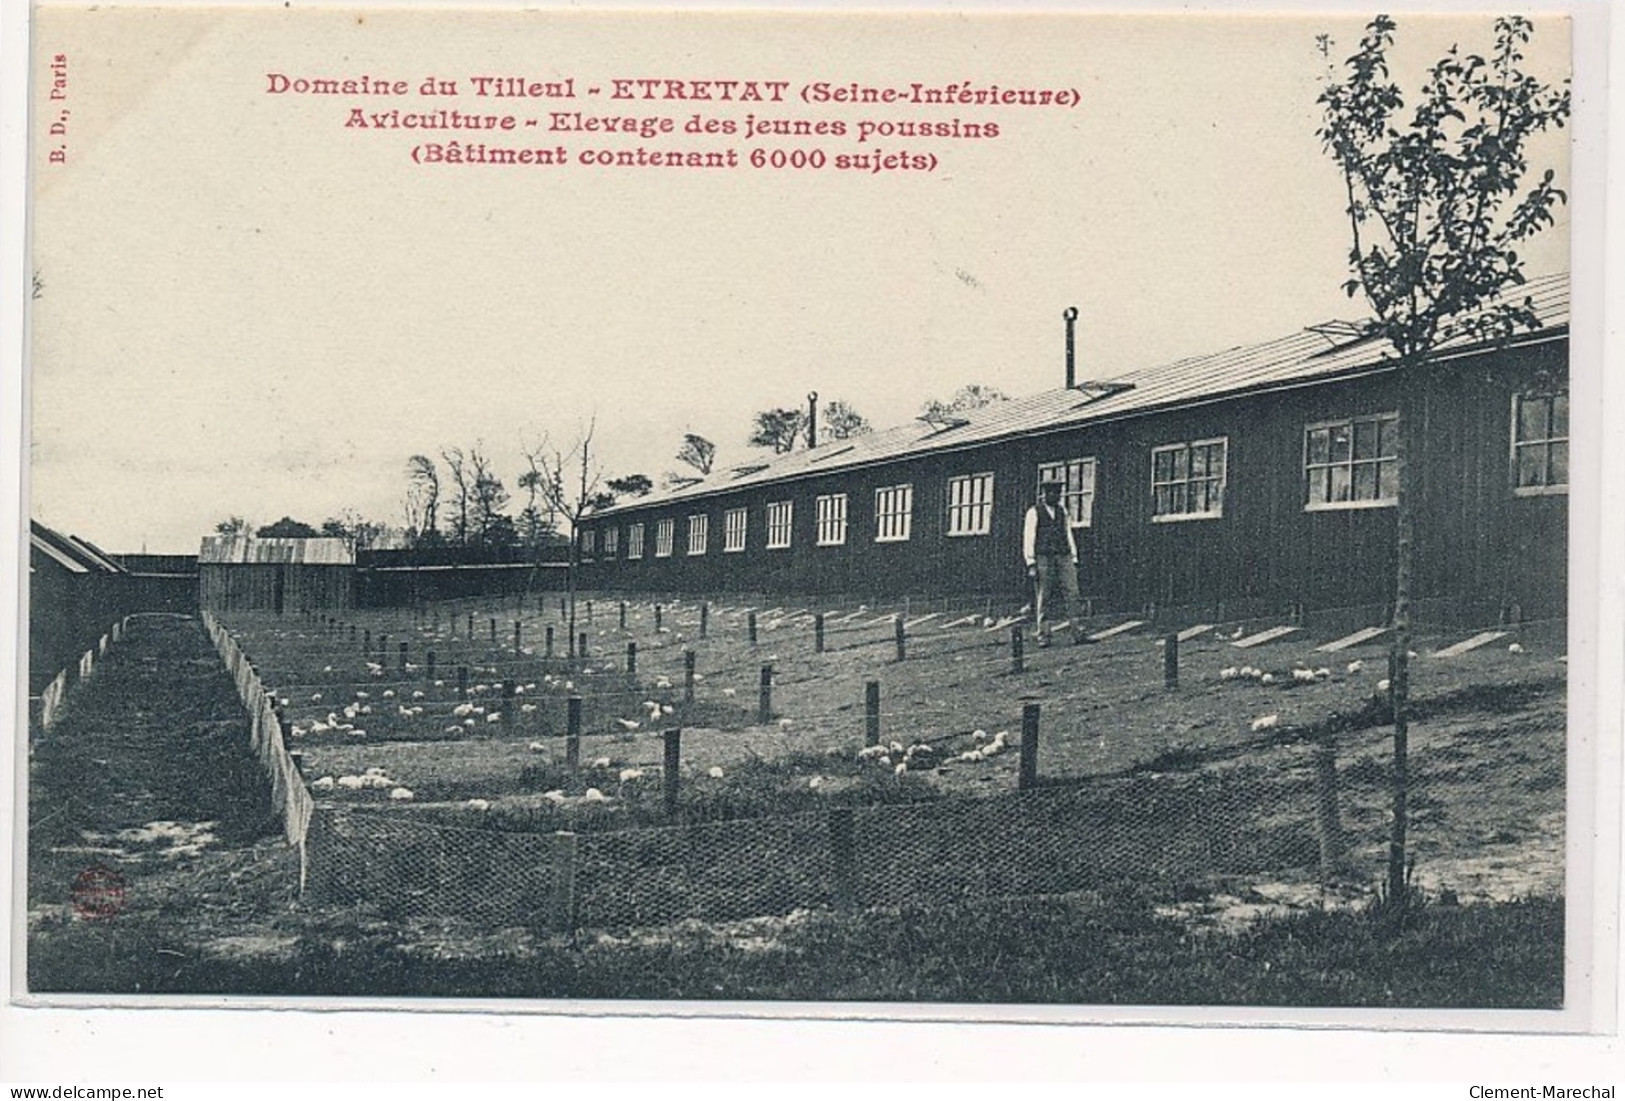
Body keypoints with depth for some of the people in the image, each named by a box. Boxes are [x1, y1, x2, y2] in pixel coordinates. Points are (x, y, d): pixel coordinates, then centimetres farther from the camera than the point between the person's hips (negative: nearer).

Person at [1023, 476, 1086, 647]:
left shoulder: (1062, 511, 17)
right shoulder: (1034, 512, 3)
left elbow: (1068, 535, 19)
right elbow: (1028, 538, 0)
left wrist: (1074, 559, 12)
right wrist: (1031, 563, -8)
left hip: (1064, 556, 4)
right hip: (1043, 557, -4)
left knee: (1072, 593, -7)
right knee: (1043, 597, -2)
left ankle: (1078, 633, -9)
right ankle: (1043, 636, 2)